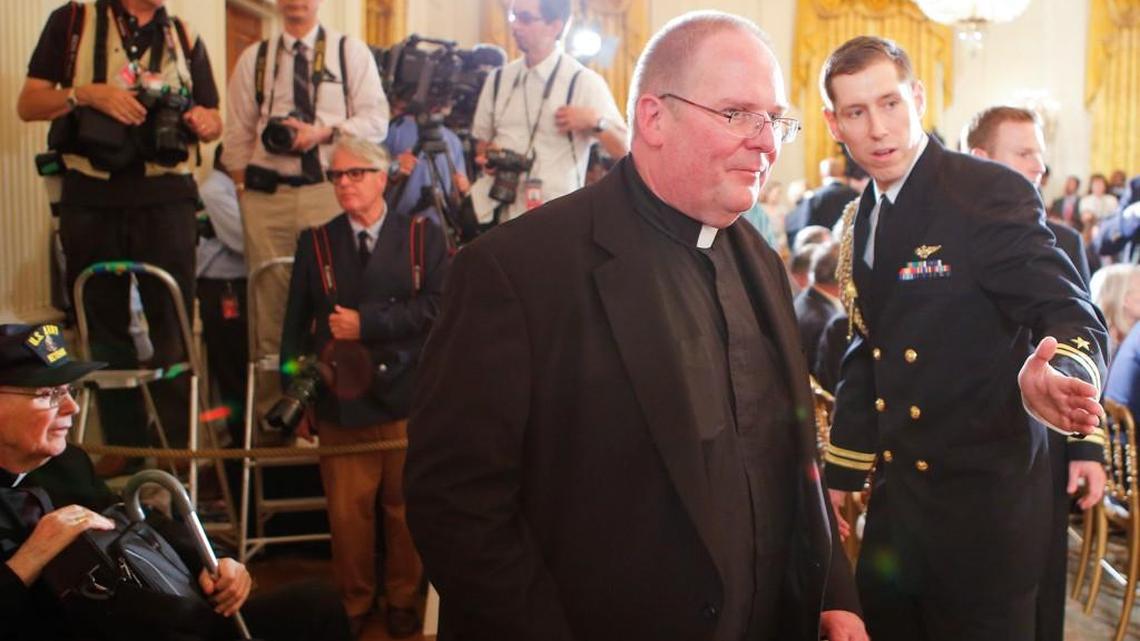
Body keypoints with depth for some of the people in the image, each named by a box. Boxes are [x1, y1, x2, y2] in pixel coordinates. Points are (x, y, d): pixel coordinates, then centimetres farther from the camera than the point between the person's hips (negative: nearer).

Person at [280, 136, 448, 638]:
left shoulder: (423, 237, 2)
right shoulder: (315, 243, 7)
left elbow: (437, 307, -11)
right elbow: (296, 326, 8)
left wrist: (366, 324, -15)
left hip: (407, 398, -1)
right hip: (342, 402, 1)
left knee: (405, 506, 10)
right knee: (347, 512, 6)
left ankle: (403, 600, 27)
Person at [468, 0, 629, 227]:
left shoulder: (584, 81, -5)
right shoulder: (498, 78, 9)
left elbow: (626, 153, -6)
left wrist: (594, 122, -22)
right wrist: (486, 157, -3)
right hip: (500, 216, 5)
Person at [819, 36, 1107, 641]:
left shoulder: (990, 193, -14)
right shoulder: (861, 219, 8)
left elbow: (1070, 316, -18)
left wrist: (1050, 378, -41)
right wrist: (841, 472, 15)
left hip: (982, 500, -7)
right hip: (897, 496, 7)